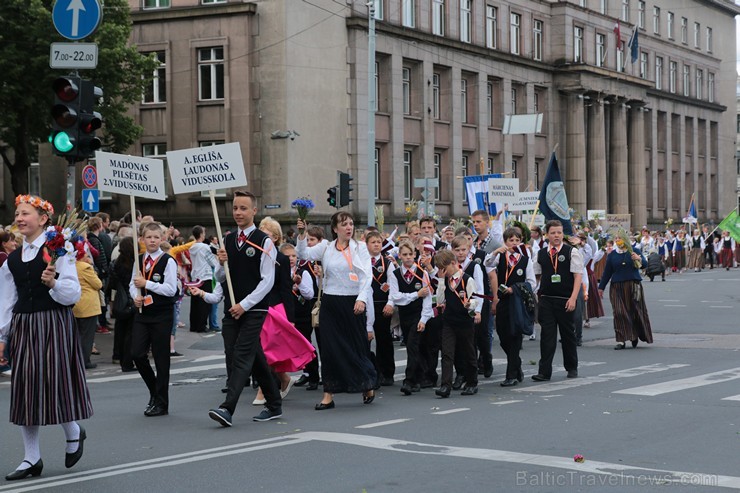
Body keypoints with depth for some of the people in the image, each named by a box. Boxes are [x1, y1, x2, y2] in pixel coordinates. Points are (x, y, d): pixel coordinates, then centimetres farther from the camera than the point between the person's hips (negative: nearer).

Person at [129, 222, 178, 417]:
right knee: (137, 354, -2)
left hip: (162, 315, -5)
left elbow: (171, 289, -15)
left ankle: (161, 402, 11)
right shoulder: (139, 260, 9)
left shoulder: (168, 261, -8)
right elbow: (132, 284, 16)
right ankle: (155, 392, 21)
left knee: (161, 358, 2)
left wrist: (146, 284, -18)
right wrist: (135, 296, -5)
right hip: (142, 312, 5)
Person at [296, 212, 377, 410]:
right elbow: (304, 254, -1)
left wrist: (362, 299, -21)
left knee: (357, 346, 4)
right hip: (330, 303, 2)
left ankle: (368, 385, 27)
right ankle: (329, 394, 5)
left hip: (353, 304, -2)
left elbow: (366, 276, -8)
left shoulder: (360, 248, 0)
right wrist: (302, 234, -16)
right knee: (330, 347, 0)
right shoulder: (326, 248, 7)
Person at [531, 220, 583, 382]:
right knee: (547, 335, -3)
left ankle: (572, 368, 25)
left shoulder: (572, 252, -3)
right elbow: (536, 276, 17)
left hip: (565, 300, -2)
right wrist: (536, 294, 7)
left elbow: (578, 276, -7)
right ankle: (544, 371, -4)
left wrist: (573, 298, -15)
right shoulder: (541, 254, 7)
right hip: (545, 300, 2)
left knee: (568, 335, 10)